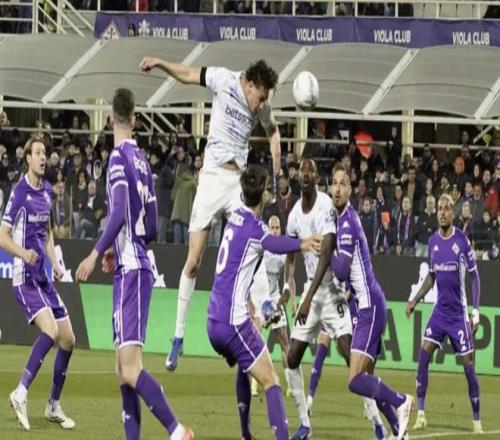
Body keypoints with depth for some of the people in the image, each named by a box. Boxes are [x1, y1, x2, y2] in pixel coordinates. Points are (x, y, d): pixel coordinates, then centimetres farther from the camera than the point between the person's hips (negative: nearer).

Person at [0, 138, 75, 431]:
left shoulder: (47, 191, 10)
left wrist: (55, 262, 11)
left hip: (44, 278, 8)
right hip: (25, 278, -8)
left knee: (68, 340, 7)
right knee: (50, 331, -27)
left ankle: (54, 406, 19)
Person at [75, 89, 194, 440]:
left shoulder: (120, 157, -10)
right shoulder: (142, 161, 14)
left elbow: (119, 214, -21)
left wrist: (97, 254, -16)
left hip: (131, 270, -9)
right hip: (135, 267, 9)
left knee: (130, 368, -15)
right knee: (124, 370, 9)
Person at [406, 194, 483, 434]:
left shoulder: (462, 240, -10)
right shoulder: (433, 241, 5)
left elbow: (475, 277, -6)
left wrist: (475, 311, -11)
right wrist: (415, 300, 6)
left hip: (459, 313, -5)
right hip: (439, 310, 5)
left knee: (468, 365, -4)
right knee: (423, 353, -9)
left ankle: (477, 420, 7)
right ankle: (421, 412, -4)